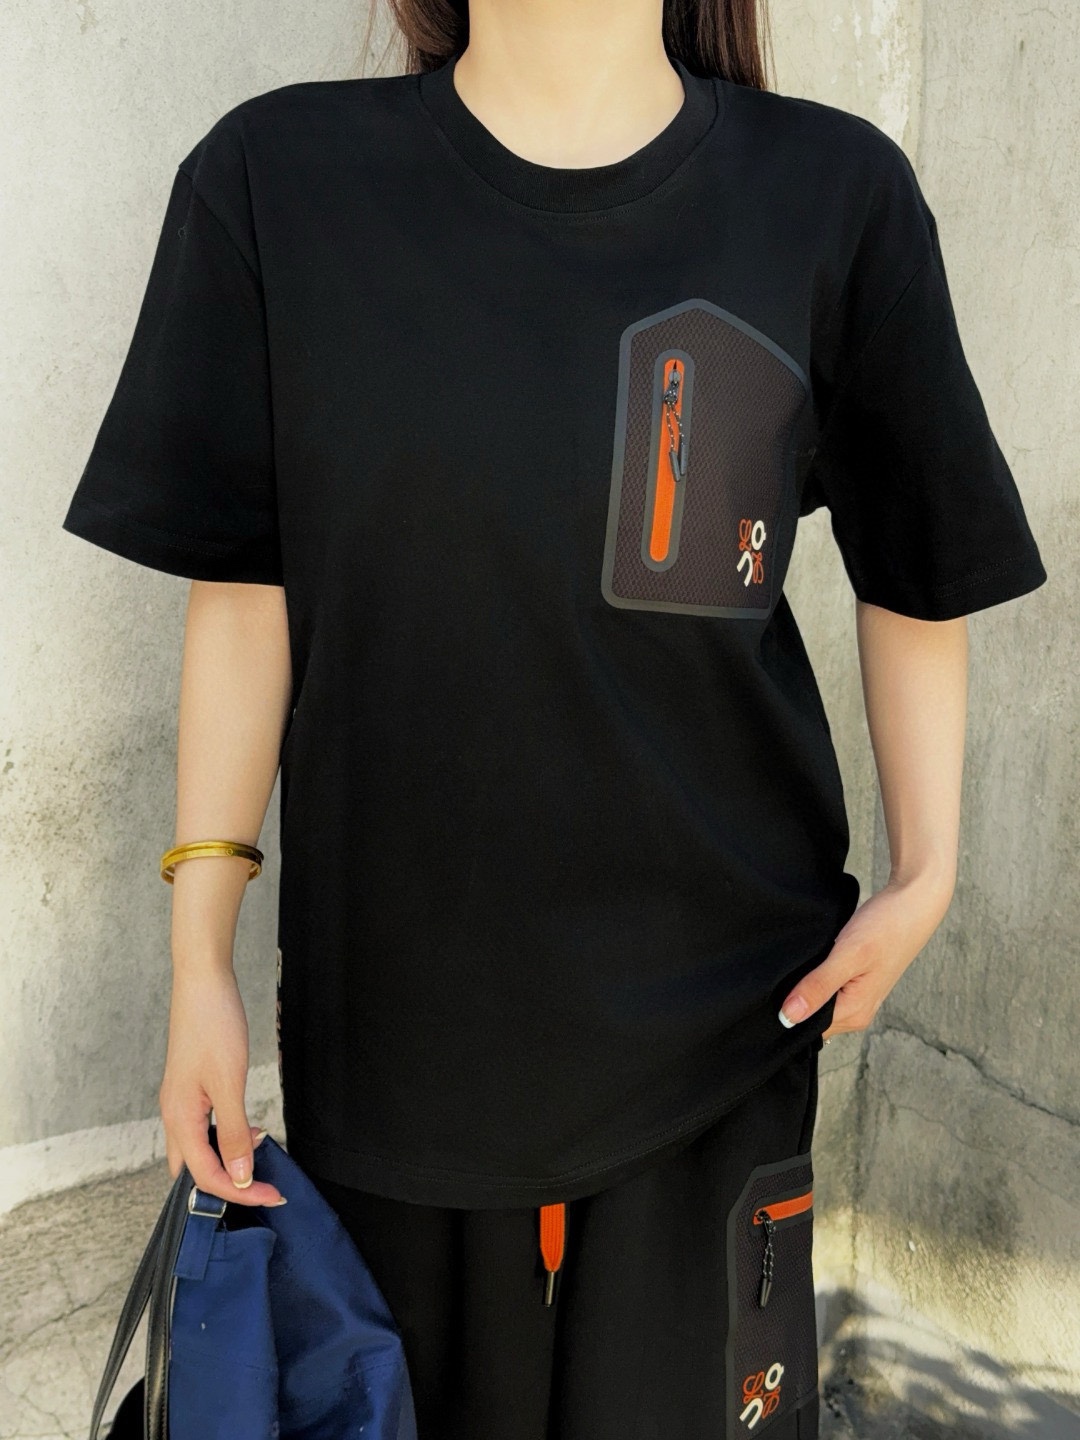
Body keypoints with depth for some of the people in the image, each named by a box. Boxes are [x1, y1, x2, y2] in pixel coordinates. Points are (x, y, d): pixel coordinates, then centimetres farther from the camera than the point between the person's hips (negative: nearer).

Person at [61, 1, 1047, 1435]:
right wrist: (200, 957, 0)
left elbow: (919, 575, 6)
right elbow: (242, 598, -2)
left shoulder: (833, 194, -4)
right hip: (389, 995, 1)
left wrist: (924, 874, -1)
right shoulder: (277, 180, -4)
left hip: (718, 1003, 0)